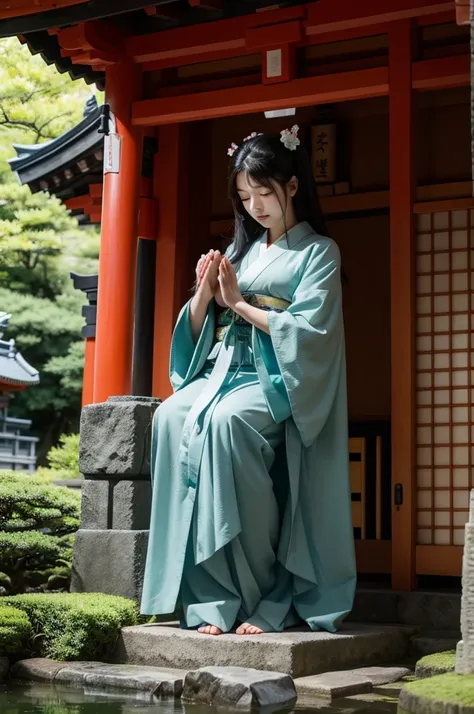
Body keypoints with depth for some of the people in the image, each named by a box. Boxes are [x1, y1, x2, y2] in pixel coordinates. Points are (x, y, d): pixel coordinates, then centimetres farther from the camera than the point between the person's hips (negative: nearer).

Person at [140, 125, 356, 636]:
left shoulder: (318, 252, 7)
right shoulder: (240, 250, 22)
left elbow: (308, 330, -8)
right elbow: (197, 331, 19)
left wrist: (239, 303, -5)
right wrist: (203, 293, -1)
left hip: (277, 382, -5)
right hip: (223, 371, 5)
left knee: (224, 421, -38)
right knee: (171, 419, -29)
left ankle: (268, 593, -27)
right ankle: (208, 594, -29)